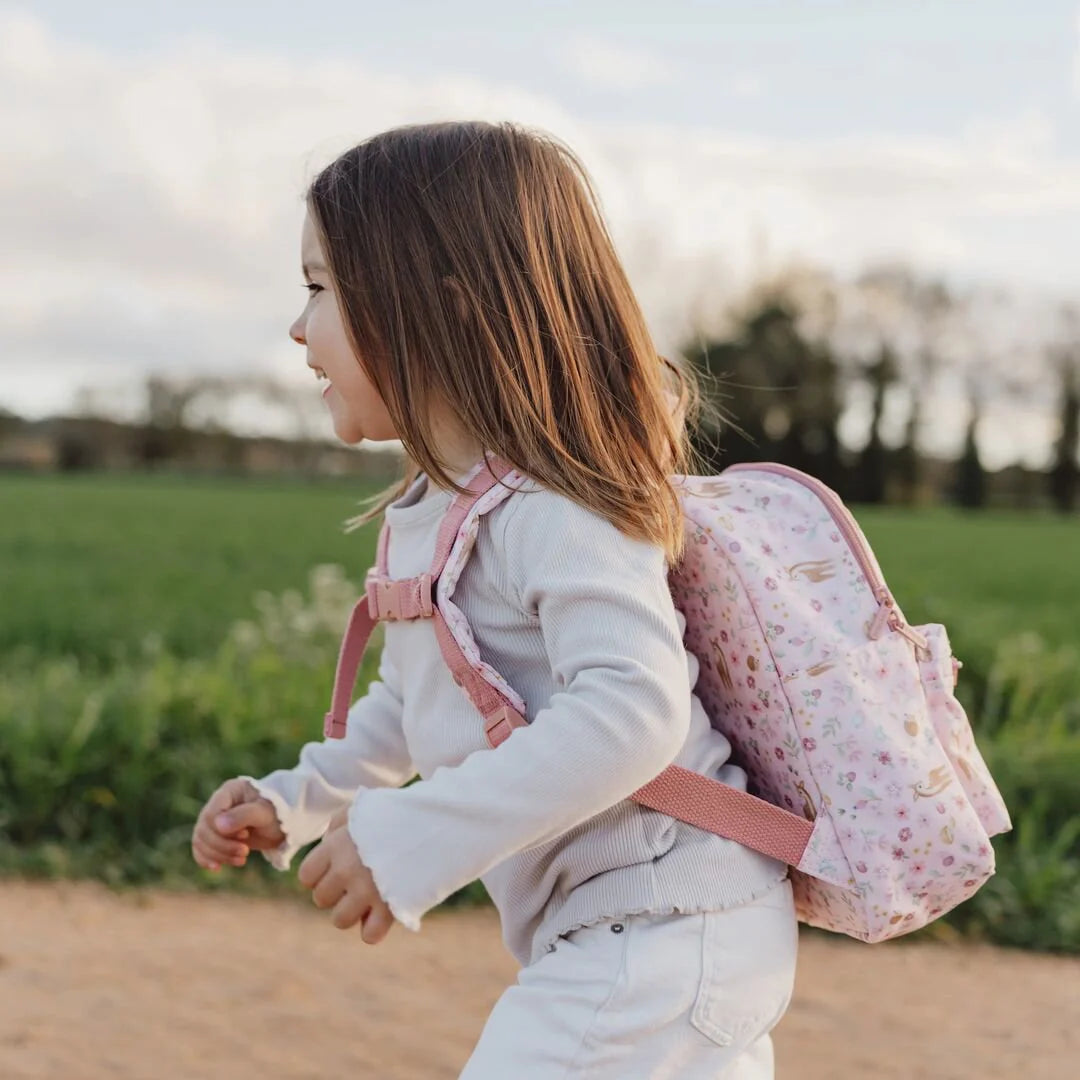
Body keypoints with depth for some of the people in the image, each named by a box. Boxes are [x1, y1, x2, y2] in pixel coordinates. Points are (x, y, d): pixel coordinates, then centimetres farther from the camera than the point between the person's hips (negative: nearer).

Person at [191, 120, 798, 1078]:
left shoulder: (554, 516, -22)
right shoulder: (431, 510, 9)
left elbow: (632, 709, -35)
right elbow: (415, 699, 25)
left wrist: (413, 839, -33)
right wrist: (294, 800, 16)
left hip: (657, 938, -10)